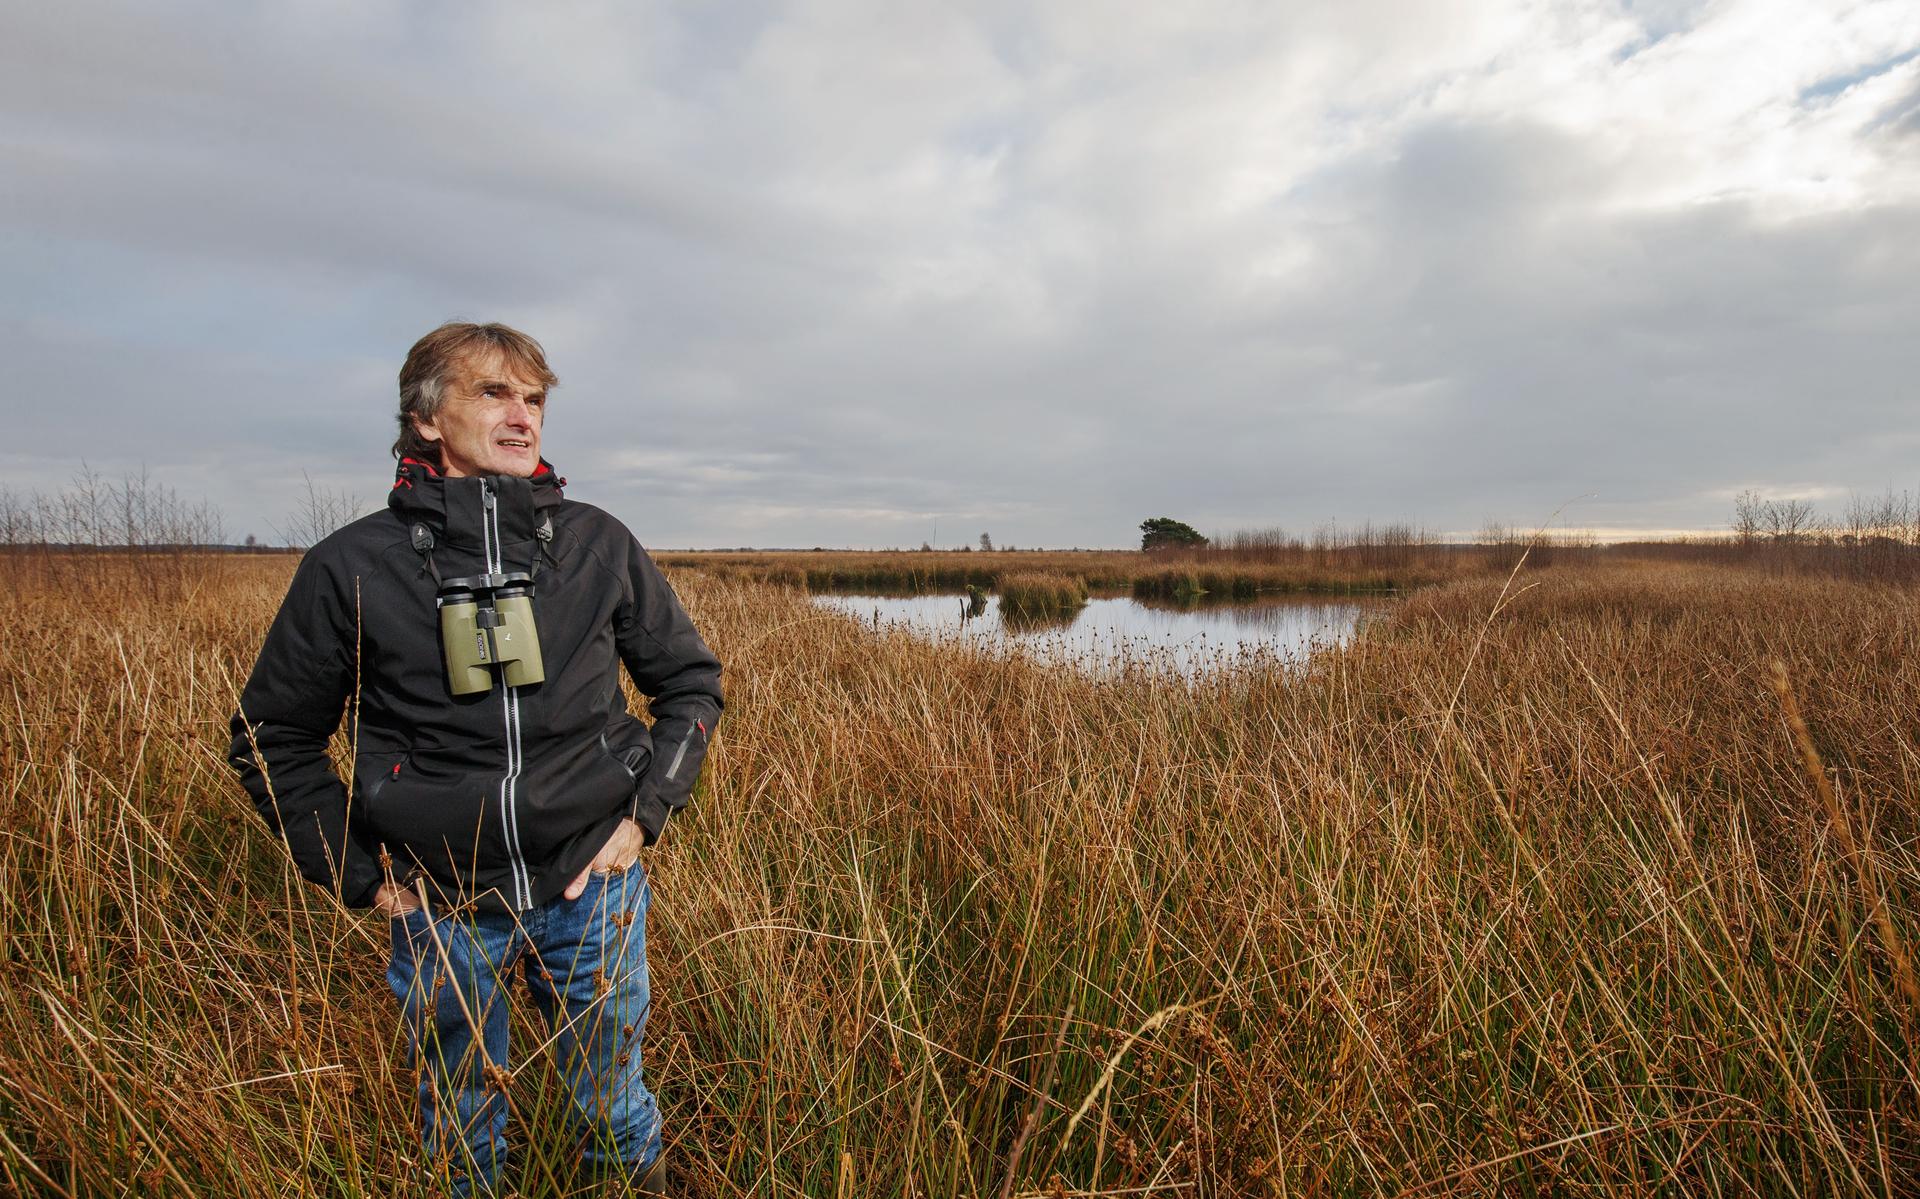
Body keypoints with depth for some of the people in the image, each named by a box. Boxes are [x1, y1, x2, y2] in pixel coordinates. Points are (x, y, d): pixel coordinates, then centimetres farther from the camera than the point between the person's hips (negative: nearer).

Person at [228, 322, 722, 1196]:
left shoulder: (599, 546, -4)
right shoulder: (352, 566, -6)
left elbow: (692, 681, 5)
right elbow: (273, 738, 5)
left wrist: (645, 814, -3)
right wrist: (361, 877, 0)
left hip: (592, 891, 1)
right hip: (441, 910, 0)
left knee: (617, 1119, 20)